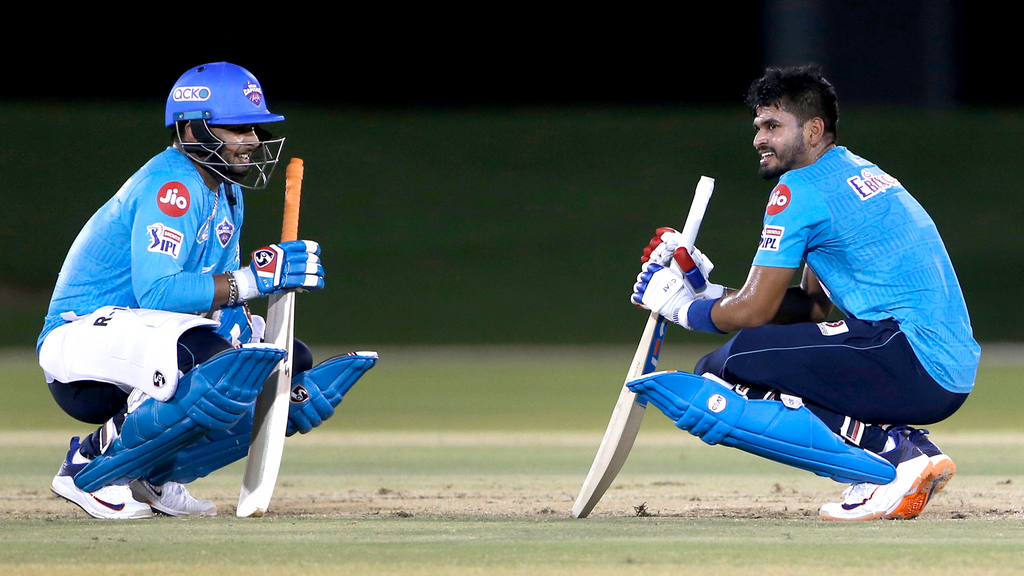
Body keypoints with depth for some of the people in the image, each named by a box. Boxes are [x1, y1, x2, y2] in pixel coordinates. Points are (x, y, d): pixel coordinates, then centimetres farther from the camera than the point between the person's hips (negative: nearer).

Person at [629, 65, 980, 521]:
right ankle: (911, 450, 5)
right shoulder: (862, 175, 23)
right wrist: (704, 292, 21)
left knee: (721, 369, -11)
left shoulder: (799, 189, -5)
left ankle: (894, 450, -17)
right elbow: (811, 307, 25)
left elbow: (755, 311, -4)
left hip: (909, 359, -10)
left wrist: (680, 307, 13)